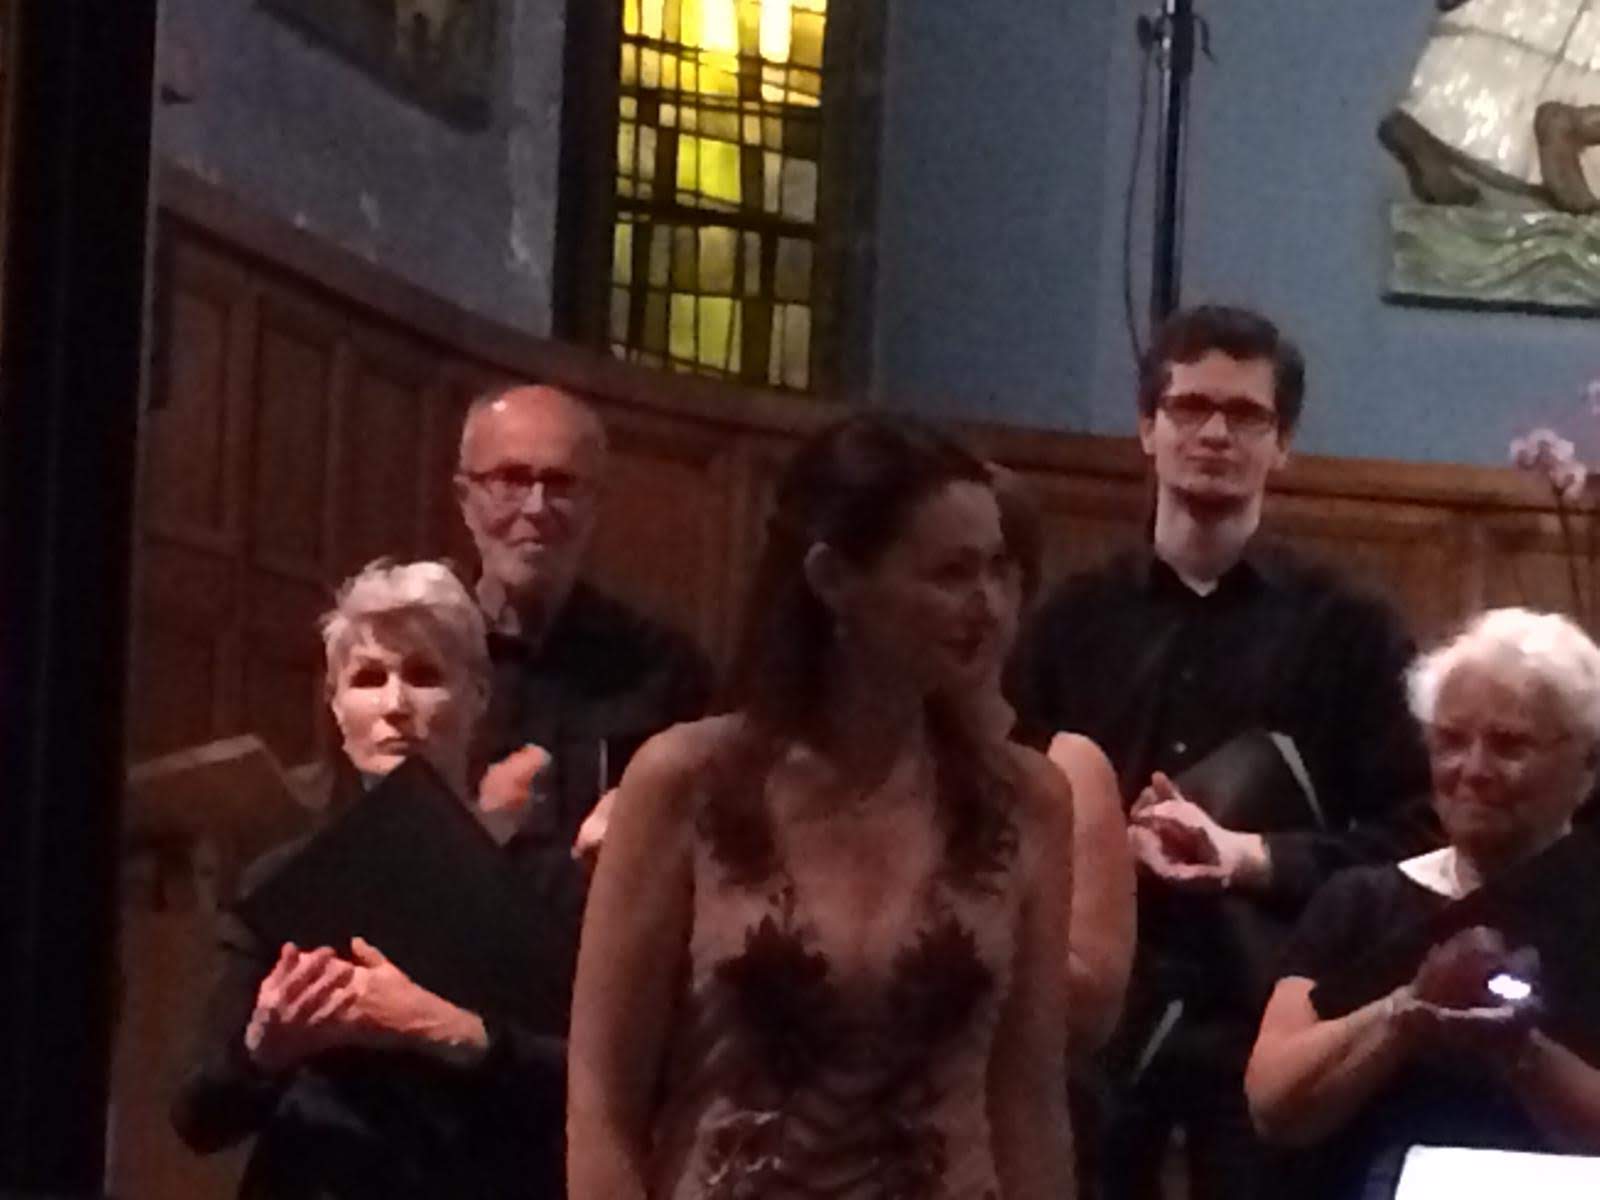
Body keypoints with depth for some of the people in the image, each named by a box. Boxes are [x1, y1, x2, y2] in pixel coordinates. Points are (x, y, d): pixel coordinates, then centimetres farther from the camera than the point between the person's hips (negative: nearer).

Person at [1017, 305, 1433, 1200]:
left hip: (1269, 1018, -2)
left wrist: (1249, 856, -15)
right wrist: (1113, 841, -12)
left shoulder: (1349, 630, 3)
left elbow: (1407, 836, -1)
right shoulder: (1074, 621, 9)